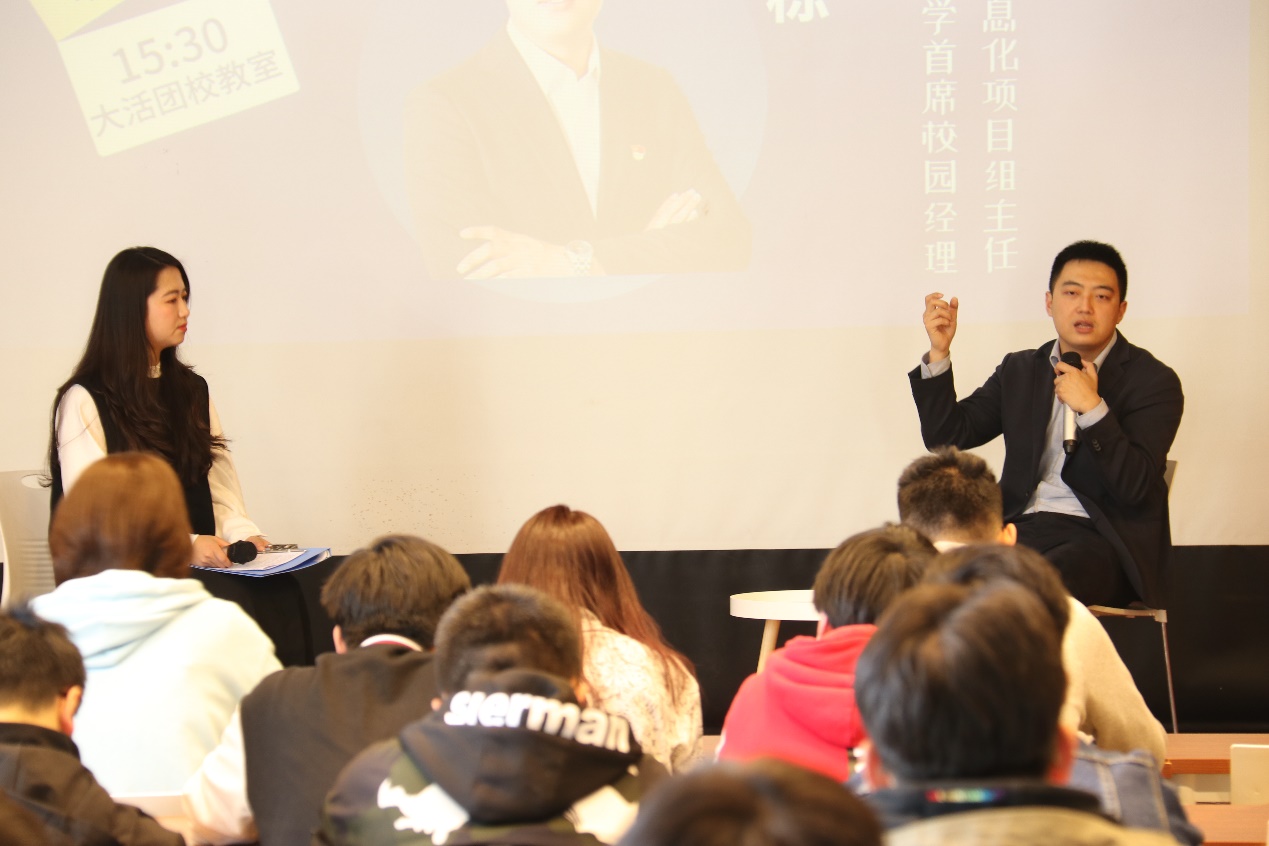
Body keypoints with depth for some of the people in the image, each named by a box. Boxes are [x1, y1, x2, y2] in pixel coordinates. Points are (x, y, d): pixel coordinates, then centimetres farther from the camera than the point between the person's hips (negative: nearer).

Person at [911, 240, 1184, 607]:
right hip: (1024, 527, 4)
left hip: (1103, 537, -4)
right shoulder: (1019, 370, 19)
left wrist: (1092, 408, -19)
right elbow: (946, 436, 13)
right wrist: (939, 353, 2)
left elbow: (1135, 487, -9)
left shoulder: (1153, 380, 3)